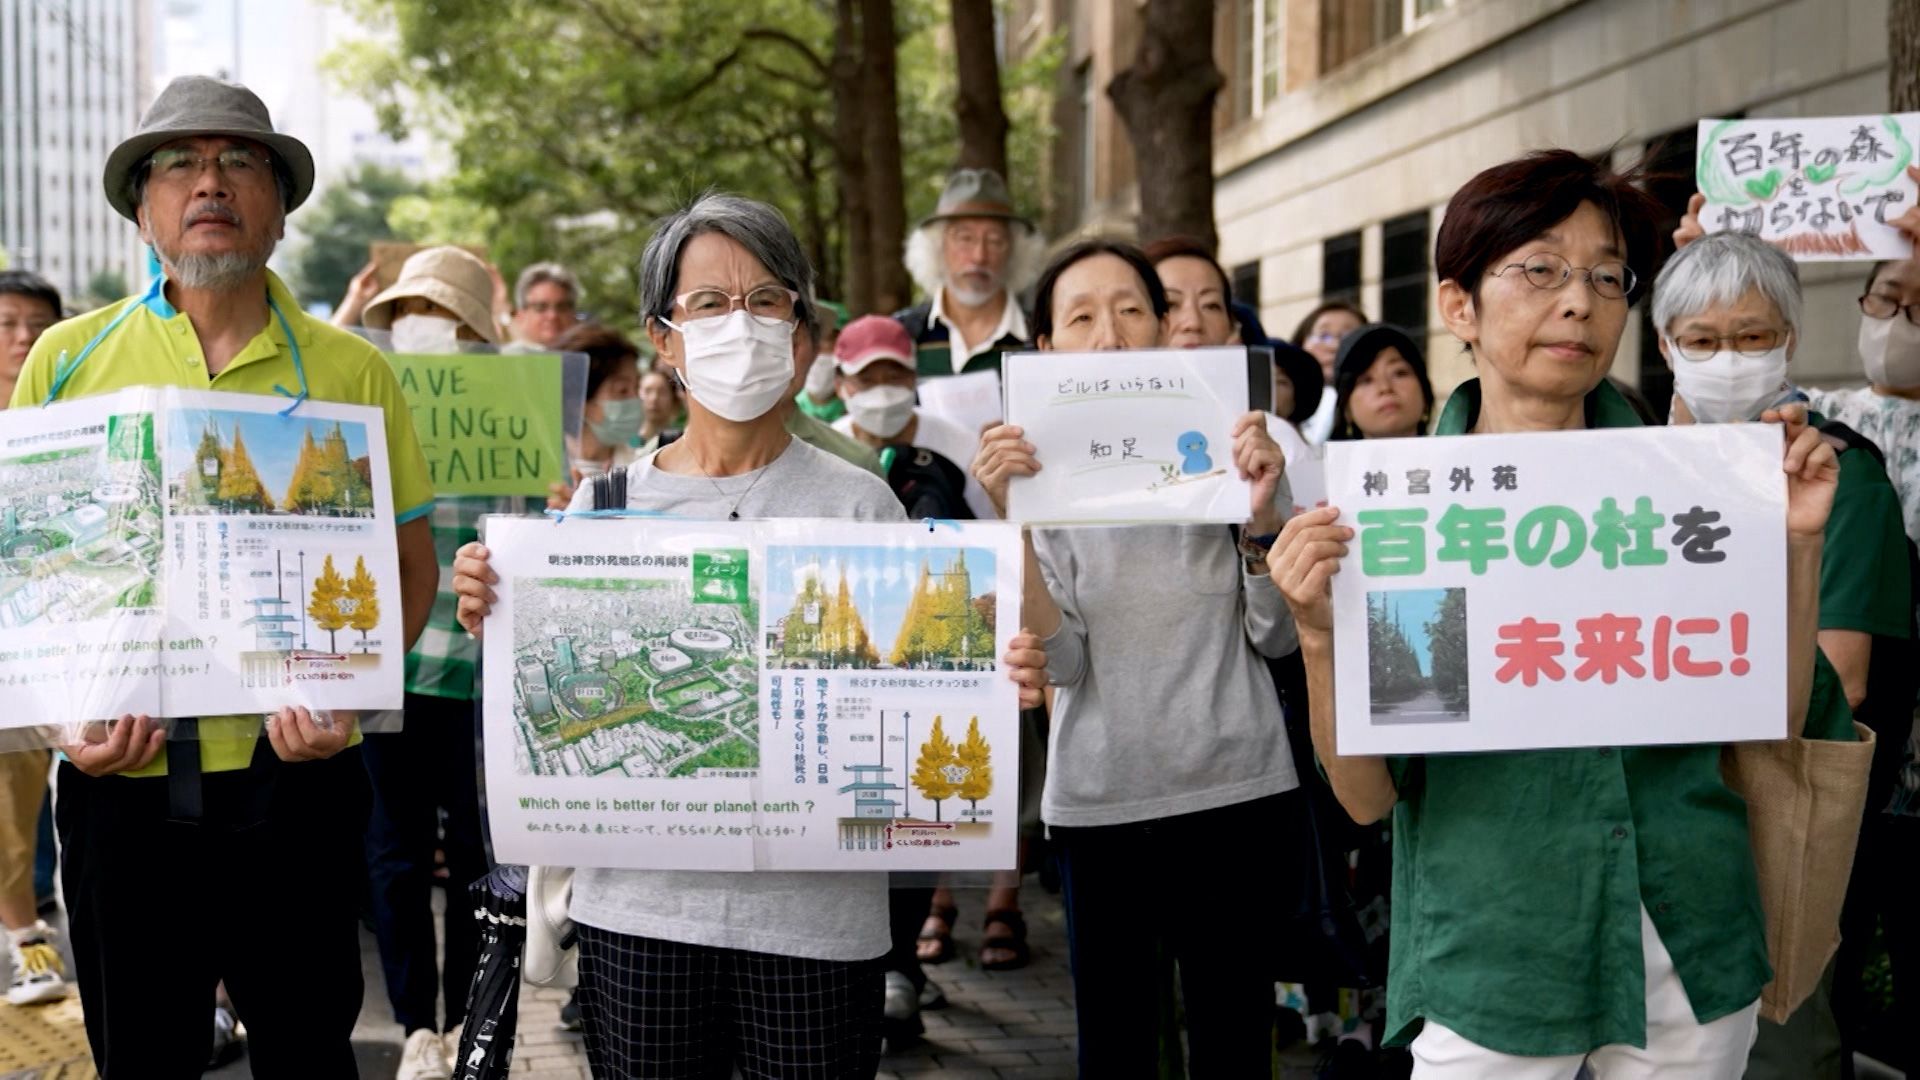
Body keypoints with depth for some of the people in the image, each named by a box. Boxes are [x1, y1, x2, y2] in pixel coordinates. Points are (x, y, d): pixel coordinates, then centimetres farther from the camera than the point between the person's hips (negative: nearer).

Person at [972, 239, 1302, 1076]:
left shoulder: (1222, 446, 1)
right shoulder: (1035, 466, 0)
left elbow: (1276, 636, 0)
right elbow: (1061, 661, -10)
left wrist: (1261, 514, -15)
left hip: (1236, 786, 0)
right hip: (1100, 797, 0)